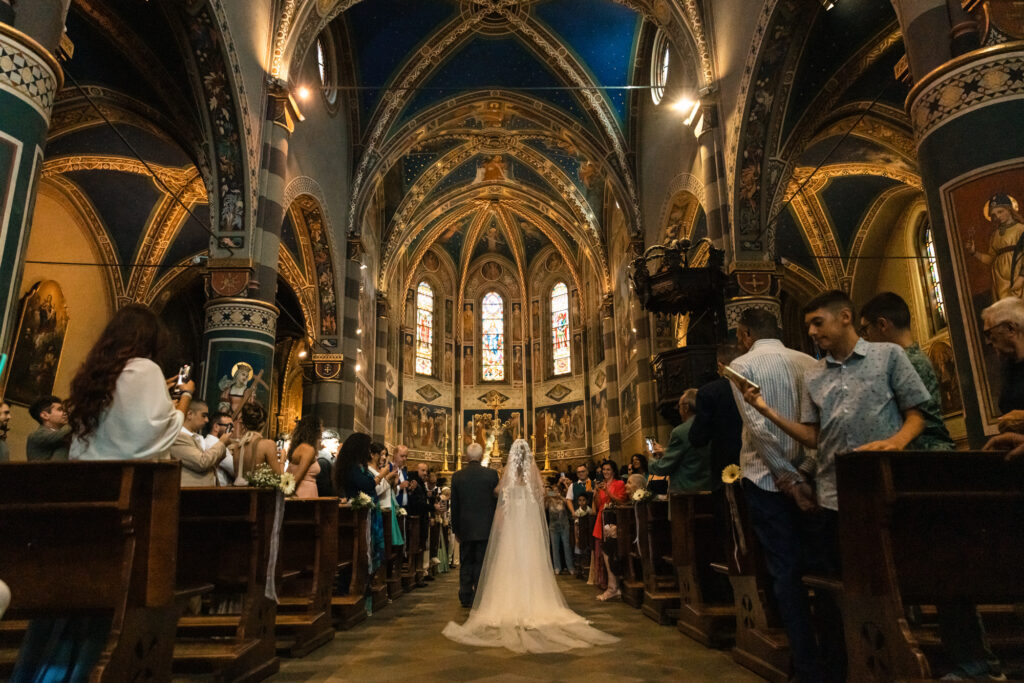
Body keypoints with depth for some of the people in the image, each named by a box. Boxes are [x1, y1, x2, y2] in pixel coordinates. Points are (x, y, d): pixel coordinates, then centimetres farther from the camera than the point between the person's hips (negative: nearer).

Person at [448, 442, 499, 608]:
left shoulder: (457, 476, -2)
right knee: (481, 563, 5)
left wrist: (456, 529, 12)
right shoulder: (491, 474, -7)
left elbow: (454, 506, 3)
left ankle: (466, 598, 16)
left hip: (465, 528, 2)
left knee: (466, 563, 12)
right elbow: (497, 499, -3)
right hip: (485, 527, -1)